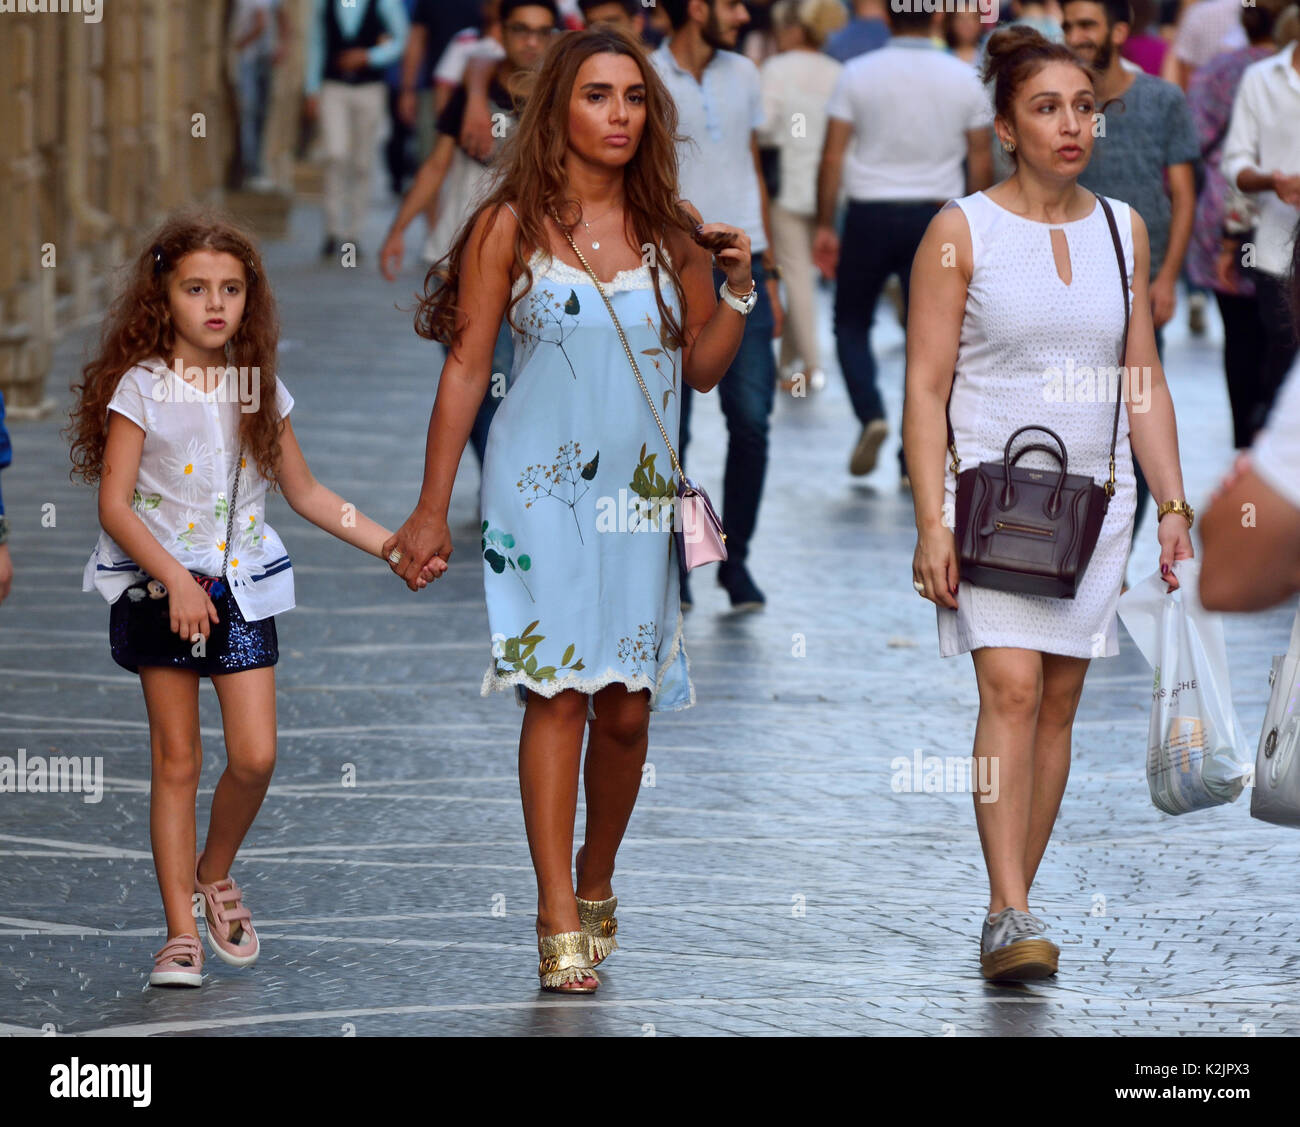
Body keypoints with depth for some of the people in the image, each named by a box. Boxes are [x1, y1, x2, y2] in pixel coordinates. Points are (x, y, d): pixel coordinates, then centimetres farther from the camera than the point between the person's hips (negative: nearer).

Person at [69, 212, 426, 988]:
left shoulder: (261, 388, 5)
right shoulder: (142, 387, -7)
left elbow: (306, 493, 15)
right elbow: (115, 503, -11)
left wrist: (392, 545, 9)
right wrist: (176, 579, -21)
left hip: (241, 586, 3)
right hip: (159, 590, -3)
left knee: (256, 756, -7)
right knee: (178, 761, 1)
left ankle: (215, 872, 22)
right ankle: (182, 933, 6)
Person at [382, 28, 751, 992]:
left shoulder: (672, 227, 8)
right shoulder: (514, 225, -1)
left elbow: (702, 369, 12)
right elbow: (466, 369, -1)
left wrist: (738, 287, -5)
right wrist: (431, 511, -3)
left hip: (640, 494, 3)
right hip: (541, 487, -3)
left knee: (626, 706, 4)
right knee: (558, 692, -11)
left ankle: (595, 882, 27)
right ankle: (561, 928, -10)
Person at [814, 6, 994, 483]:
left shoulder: (858, 74, -5)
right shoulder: (965, 79, -1)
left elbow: (832, 157, -5)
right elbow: (981, 162, 3)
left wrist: (824, 226, 1)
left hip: (870, 215, -1)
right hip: (935, 216, 1)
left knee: (851, 323, 14)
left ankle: (870, 414, -9)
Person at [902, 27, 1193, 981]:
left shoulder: (1122, 229, 9)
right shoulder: (962, 231, -4)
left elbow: (1146, 384, 13)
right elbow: (926, 388, -6)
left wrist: (1175, 505, 6)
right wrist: (932, 524, -13)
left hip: (1095, 494, 4)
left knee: (1058, 699, 4)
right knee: (1011, 688, -15)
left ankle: (1014, 905, 13)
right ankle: (1011, 918, -19)